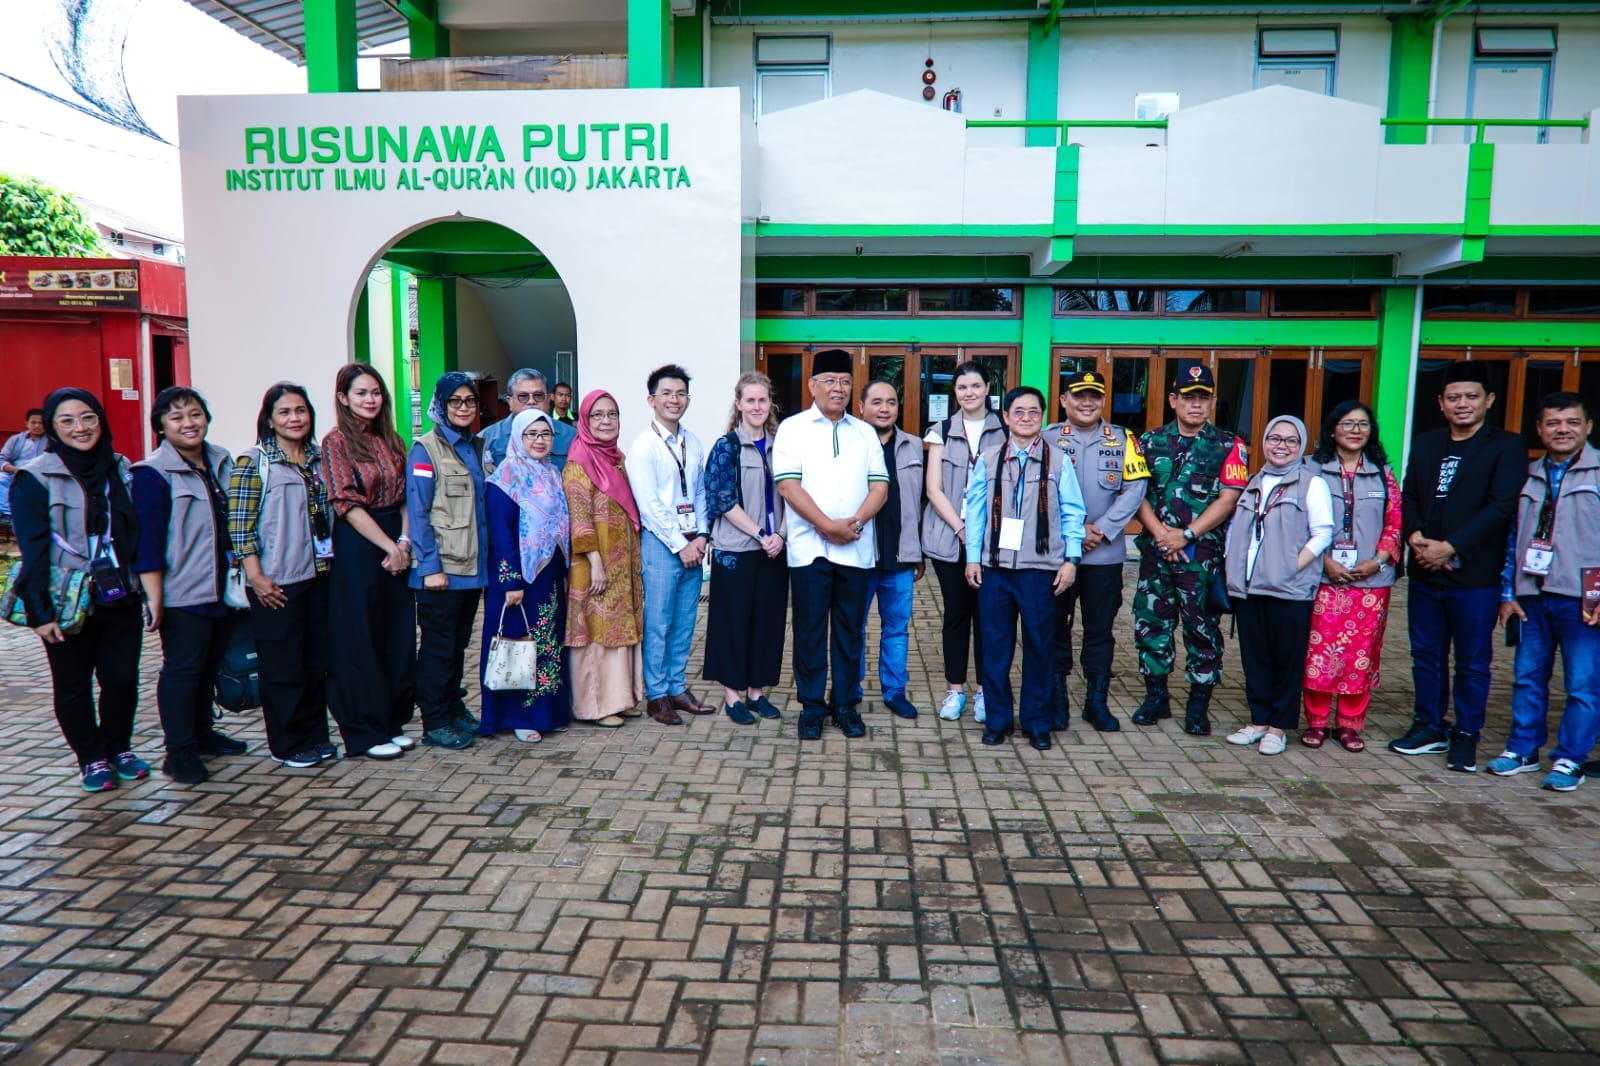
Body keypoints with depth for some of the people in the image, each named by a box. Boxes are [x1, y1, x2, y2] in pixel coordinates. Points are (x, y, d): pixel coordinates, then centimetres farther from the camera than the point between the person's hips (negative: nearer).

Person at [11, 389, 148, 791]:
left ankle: (119, 747, 27)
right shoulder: (35, 478, -7)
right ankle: (92, 758, 24)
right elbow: (32, 548, -10)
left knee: (123, 677, 6)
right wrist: (40, 611, -13)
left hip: (120, 598, 3)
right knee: (73, 686, 8)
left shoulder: (121, 469, 6)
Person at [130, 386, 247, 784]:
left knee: (211, 665, 16)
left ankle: (202, 733, 31)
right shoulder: (153, 473, -12)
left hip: (223, 587, 7)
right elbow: (147, 541, -15)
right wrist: (154, 598, -17)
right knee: (182, 669, 0)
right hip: (182, 593, -7)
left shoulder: (221, 461, 8)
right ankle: (179, 751, 10)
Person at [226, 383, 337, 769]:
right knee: (283, 667, 2)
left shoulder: (319, 459, 11)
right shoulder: (254, 463, -7)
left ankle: (315, 735, 24)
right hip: (276, 582, -6)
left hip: (320, 576, 6)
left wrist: (334, 562, 13)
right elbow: (239, 525, -11)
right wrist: (257, 578, -16)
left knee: (319, 660, 12)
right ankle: (288, 744, 15)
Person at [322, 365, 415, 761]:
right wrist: (389, 546, -14)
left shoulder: (390, 439, 12)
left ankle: (393, 721, 23)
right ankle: (366, 732, 13)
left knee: (399, 635, 9)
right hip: (357, 545, -6)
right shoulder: (336, 441, -6)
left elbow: (404, 496, 9)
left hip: (397, 543, 6)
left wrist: (404, 541, -6)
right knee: (360, 638, 2)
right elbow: (348, 503, -13)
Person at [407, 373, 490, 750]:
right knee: (438, 647, 3)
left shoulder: (478, 447, 13)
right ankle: (435, 723, 12)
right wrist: (430, 566, -17)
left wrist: (487, 556, 10)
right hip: (440, 567, -6)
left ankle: (454, 710, 28)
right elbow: (417, 512, -12)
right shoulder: (426, 449, -7)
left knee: (459, 644, 16)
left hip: (472, 564, 6)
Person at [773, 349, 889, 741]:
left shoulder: (865, 432, 12)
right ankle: (812, 706, 16)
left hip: (857, 549, 3)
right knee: (810, 630, 3)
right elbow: (788, 486, -8)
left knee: (849, 630, 9)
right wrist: (827, 525, -15)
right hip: (810, 547, -3)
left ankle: (844, 704, 21)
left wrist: (855, 522, -12)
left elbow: (880, 487, 6)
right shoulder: (793, 428, 2)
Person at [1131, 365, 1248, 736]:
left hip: (1202, 553, -2)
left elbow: (1228, 498, -6)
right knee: (1150, 622, 6)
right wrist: (1159, 532, -11)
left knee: (1202, 627, 3)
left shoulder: (1228, 446, 2)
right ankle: (1156, 695, 21)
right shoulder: (1150, 441, 9)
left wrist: (1187, 535, -13)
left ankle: (1199, 704, 15)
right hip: (1155, 550, 3)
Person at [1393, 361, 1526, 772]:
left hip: (1475, 575, -5)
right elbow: (1409, 497, 9)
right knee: (1426, 655, 13)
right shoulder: (1424, 444, 12)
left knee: (1473, 661, 5)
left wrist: (1450, 548, -18)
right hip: (1425, 572, 5)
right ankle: (1429, 727, 26)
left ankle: (1466, 736, 17)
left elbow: (1500, 508, -12)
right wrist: (1415, 537, -10)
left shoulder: (1507, 446, -3)